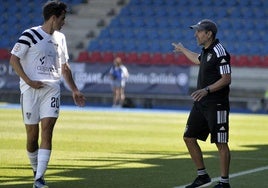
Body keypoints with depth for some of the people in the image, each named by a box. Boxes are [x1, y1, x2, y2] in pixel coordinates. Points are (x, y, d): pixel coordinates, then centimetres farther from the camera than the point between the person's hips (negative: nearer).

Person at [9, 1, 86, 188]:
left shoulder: (60, 38, 16)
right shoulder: (30, 35, -4)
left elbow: (65, 67, 25)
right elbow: (14, 59, -7)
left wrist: (74, 90, 22)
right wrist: (28, 81, -15)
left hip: (52, 88, 4)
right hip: (31, 89, -4)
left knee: (47, 130, -12)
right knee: (32, 134, 0)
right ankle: (36, 170, 25)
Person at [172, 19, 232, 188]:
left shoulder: (219, 52, -15)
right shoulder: (206, 51, 13)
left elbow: (226, 79, -20)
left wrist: (207, 90, -29)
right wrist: (183, 50, 52)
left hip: (216, 105, -10)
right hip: (201, 103, 10)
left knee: (221, 143, -5)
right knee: (189, 137, 10)